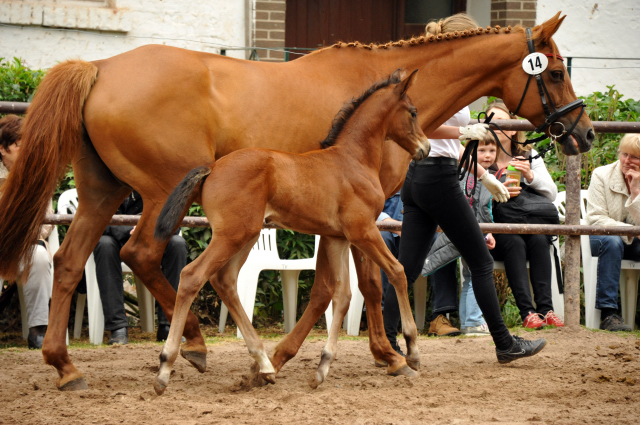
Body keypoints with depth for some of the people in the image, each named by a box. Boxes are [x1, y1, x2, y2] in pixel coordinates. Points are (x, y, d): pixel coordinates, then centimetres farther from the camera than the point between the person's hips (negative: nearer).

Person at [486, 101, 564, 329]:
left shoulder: (529, 156, 12)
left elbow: (552, 194, 3)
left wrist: (531, 177, -14)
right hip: (494, 231, -3)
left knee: (539, 241, -29)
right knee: (515, 243, -32)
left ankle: (545, 308, -34)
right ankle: (527, 312, -40)